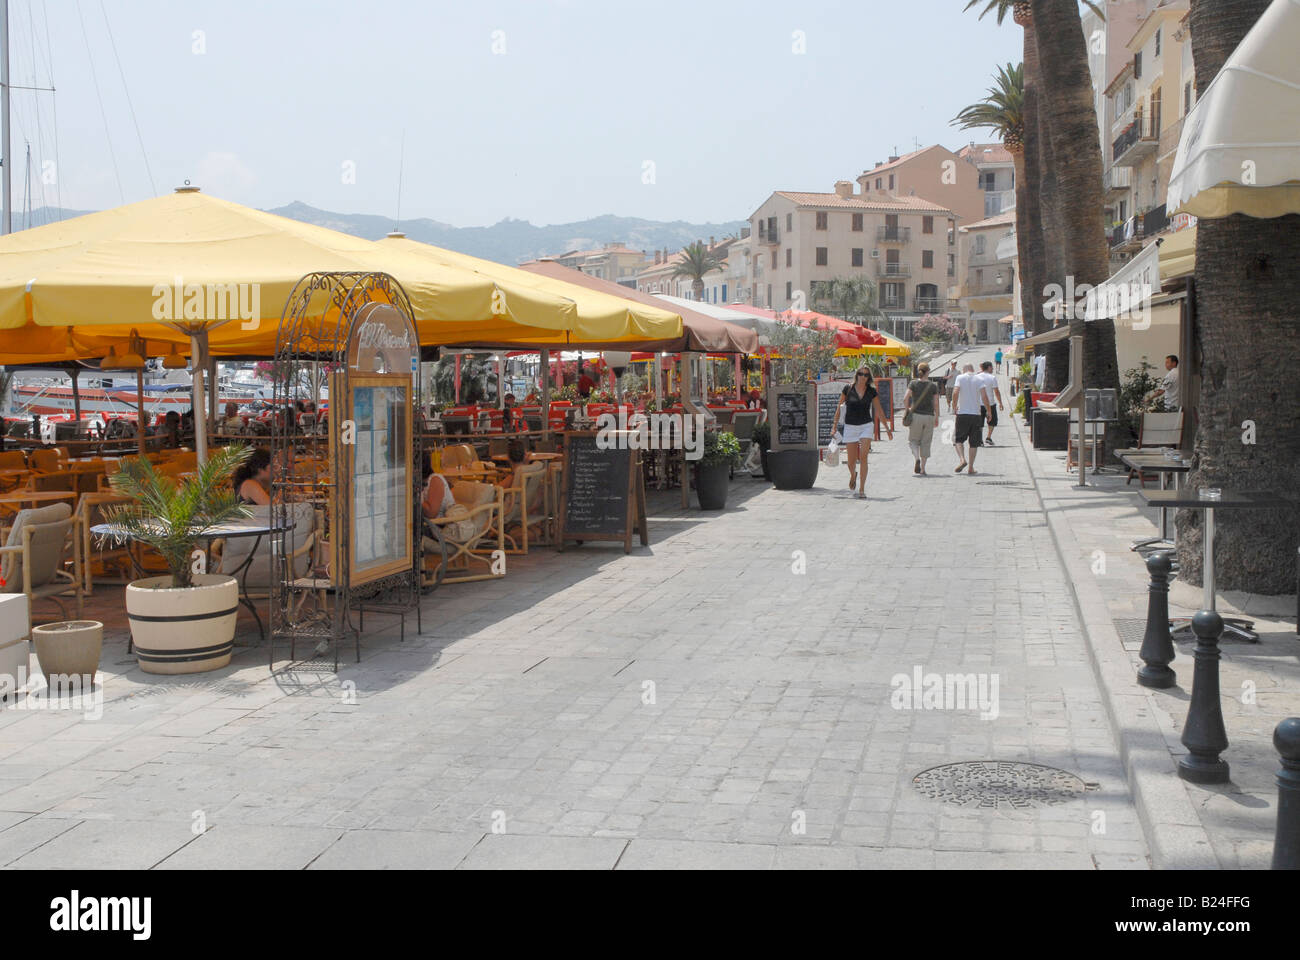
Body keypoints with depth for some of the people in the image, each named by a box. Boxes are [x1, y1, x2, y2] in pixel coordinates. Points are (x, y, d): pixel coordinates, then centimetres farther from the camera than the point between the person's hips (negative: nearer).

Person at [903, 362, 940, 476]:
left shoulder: (913, 383, -2)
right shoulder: (933, 385, 0)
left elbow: (905, 399, -13)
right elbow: (936, 404, 0)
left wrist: (906, 410, 0)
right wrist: (937, 417, 9)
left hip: (916, 415, -1)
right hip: (929, 416, 1)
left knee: (913, 440, 12)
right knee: (926, 443, 9)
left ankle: (916, 458, -17)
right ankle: (923, 469, 8)